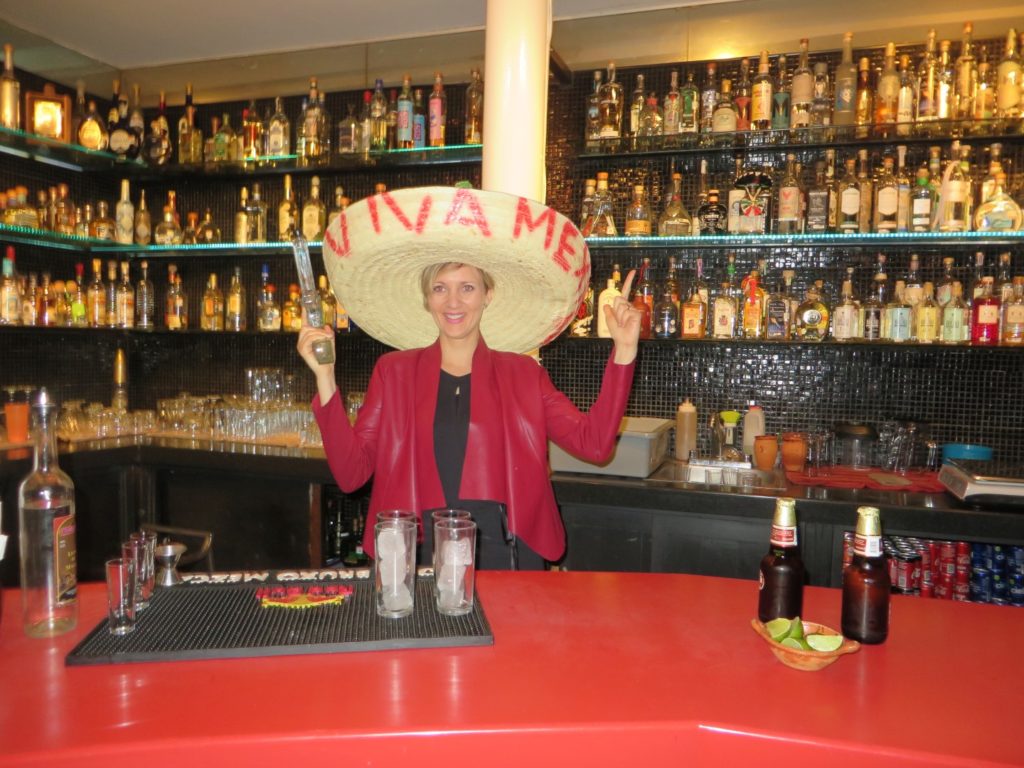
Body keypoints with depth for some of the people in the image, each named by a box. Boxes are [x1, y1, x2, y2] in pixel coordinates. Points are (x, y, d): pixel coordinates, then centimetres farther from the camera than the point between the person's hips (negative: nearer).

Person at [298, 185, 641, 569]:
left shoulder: (523, 375, 4)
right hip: (419, 553, 0)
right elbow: (351, 473, -2)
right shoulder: (393, 372, 4)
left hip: (504, 553, 0)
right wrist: (325, 378, -10)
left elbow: (593, 442, -6)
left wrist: (623, 350, -11)